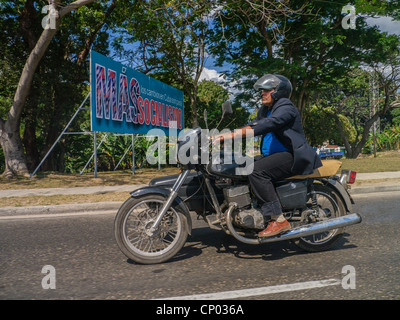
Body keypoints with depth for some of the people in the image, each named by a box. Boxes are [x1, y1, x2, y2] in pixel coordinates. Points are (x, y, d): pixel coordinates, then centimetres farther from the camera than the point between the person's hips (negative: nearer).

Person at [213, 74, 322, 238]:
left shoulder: (286, 108, -12)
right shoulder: (265, 110, 19)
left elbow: (265, 125, -28)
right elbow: (252, 125, 13)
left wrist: (232, 134, -35)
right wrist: (225, 135, -4)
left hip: (291, 156, -10)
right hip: (272, 155, 10)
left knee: (256, 171, -30)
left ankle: (278, 220, -26)